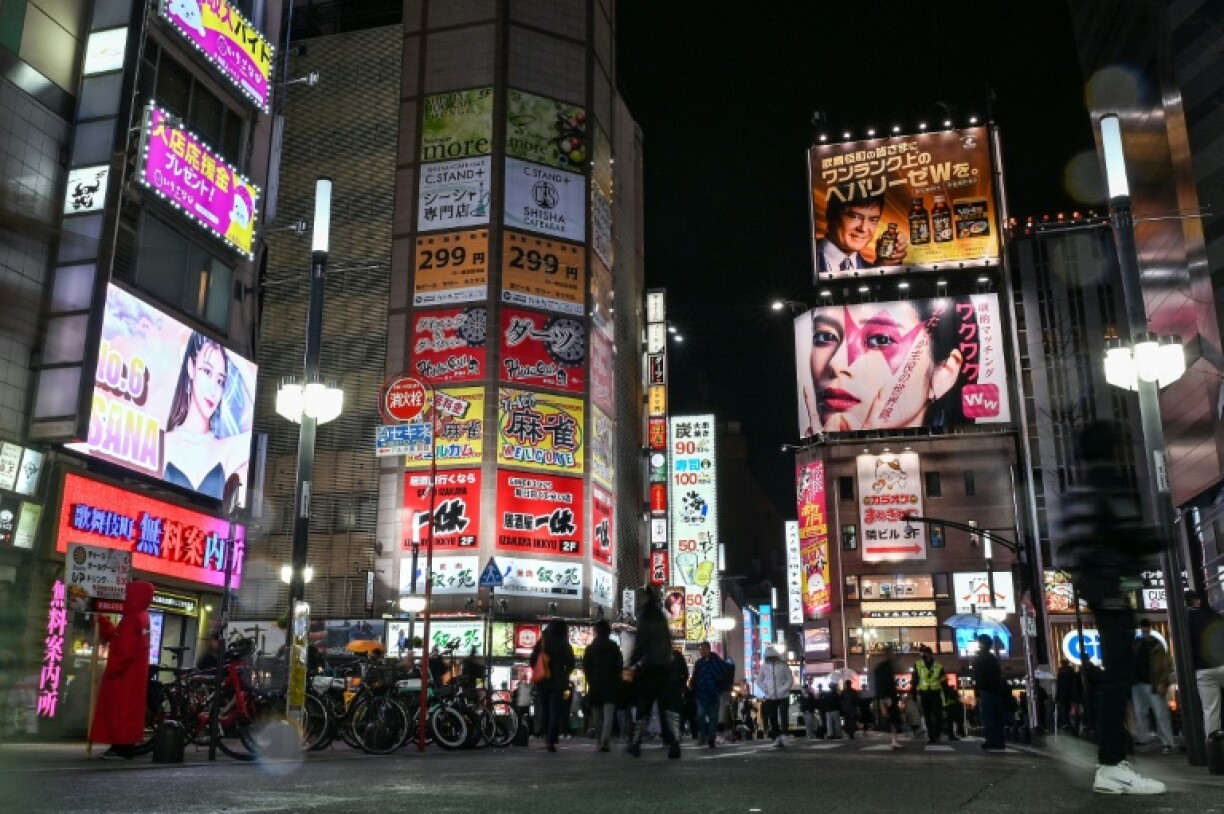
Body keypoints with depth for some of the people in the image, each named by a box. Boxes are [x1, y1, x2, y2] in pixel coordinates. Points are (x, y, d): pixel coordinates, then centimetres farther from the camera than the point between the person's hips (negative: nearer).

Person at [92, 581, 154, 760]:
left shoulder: (132, 619, -17)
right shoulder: (141, 617, 15)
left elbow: (125, 650, -22)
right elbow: (116, 637, 16)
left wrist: (112, 669, -16)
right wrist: (101, 621, 14)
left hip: (124, 674, -10)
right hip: (133, 674, 10)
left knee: (120, 709, -6)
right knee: (127, 710, 13)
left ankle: (122, 748, -4)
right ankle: (125, 747, 17)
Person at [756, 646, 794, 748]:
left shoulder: (783, 665, -5)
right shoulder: (764, 666, 2)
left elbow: (790, 680, -3)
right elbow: (759, 680, 10)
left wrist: (783, 690, -14)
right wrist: (765, 690, -3)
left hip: (783, 696, -2)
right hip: (770, 697, 2)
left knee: (784, 716, -10)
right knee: (772, 718, 4)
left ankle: (783, 734, 0)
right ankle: (777, 738, 11)